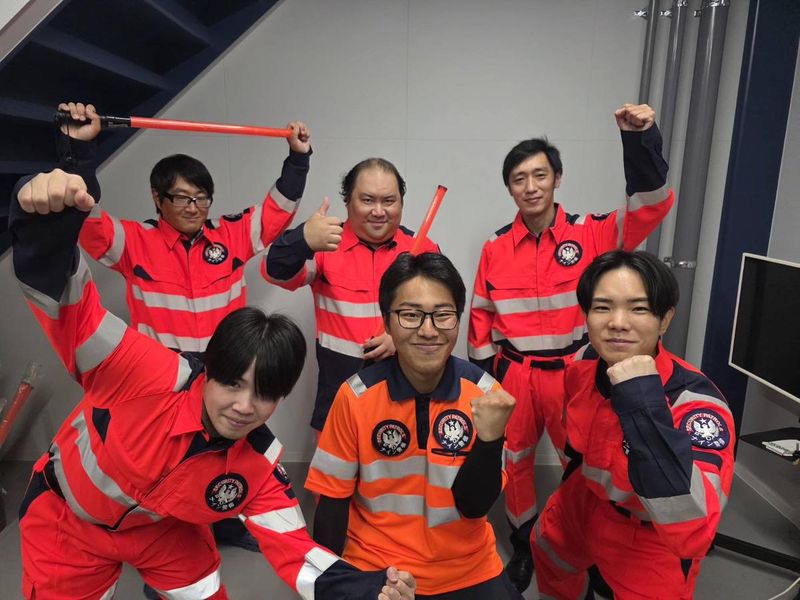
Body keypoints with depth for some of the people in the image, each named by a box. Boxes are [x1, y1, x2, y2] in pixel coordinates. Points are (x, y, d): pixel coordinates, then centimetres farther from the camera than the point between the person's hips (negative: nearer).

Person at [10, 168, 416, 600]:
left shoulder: (260, 463, -23)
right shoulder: (149, 376, -36)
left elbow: (293, 550, -19)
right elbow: (68, 308, -40)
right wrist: (48, 215, -60)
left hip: (163, 527, 3)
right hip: (65, 521, -2)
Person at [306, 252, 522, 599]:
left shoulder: (483, 393, -14)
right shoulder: (356, 396, -17)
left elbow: (475, 505, -12)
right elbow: (334, 495, -5)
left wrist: (490, 438, -27)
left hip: (469, 571, 1)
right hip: (374, 568, -1)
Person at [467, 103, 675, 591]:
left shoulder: (590, 234, -6)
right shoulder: (496, 248, 0)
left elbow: (651, 204, -17)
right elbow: (482, 317, 6)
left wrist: (641, 137, -32)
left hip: (573, 370, -2)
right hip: (513, 373, 2)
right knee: (513, 462, 15)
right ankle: (525, 544, 39)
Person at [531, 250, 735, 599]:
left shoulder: (698, 403, -34)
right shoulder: (584, 364, -16)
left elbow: (691, 535, -47)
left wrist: (644, 403, -51)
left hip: (652, 544, -6)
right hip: (585, 504, 6)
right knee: (547, 552, 29)